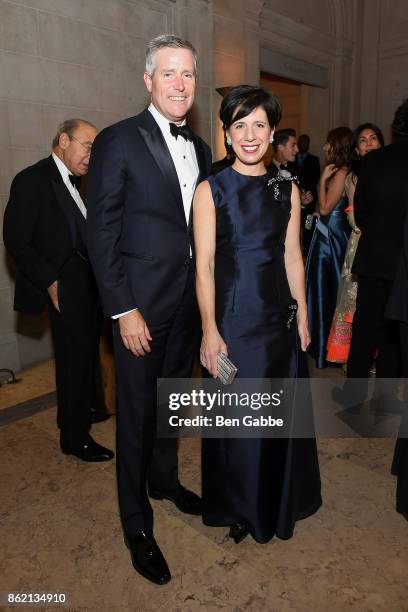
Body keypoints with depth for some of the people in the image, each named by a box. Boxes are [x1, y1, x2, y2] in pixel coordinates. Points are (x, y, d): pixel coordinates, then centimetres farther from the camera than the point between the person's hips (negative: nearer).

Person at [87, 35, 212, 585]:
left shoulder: (200, 147, 11)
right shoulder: (118, 141, -8)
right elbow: (101, 234, -12)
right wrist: (124, 310, -16)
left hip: (190, 302, 6)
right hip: (142, 305, -6)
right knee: (137, 412, 7)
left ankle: (165, 480, 44)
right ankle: (137, 523, 26)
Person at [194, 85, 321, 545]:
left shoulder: (287, 189, 6)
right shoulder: (211, 190, -6)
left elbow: (293, 257, 8)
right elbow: (203, 265, -9)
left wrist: (302, 316, 6)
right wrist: (210, 331, -13)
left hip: (278, 314, 4)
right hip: (232, 316, -4)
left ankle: (278, 503, 41)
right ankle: (238, 507, 35)